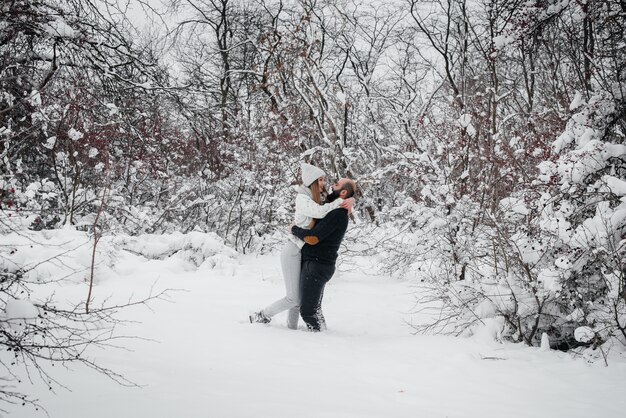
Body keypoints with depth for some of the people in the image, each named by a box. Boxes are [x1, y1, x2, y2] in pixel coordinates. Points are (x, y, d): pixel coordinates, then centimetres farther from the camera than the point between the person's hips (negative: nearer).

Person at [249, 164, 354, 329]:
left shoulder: (318, 200, 13)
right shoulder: (302, 198, -12)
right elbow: (319, 212, -29)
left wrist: (348, 203, -9)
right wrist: (341, 201, -20)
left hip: (304, 253, 8)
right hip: (293, 252, -8)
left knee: (300, 296, 7)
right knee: (294, 298, -5)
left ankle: (292, 327, 15)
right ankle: (262, 316, 9)